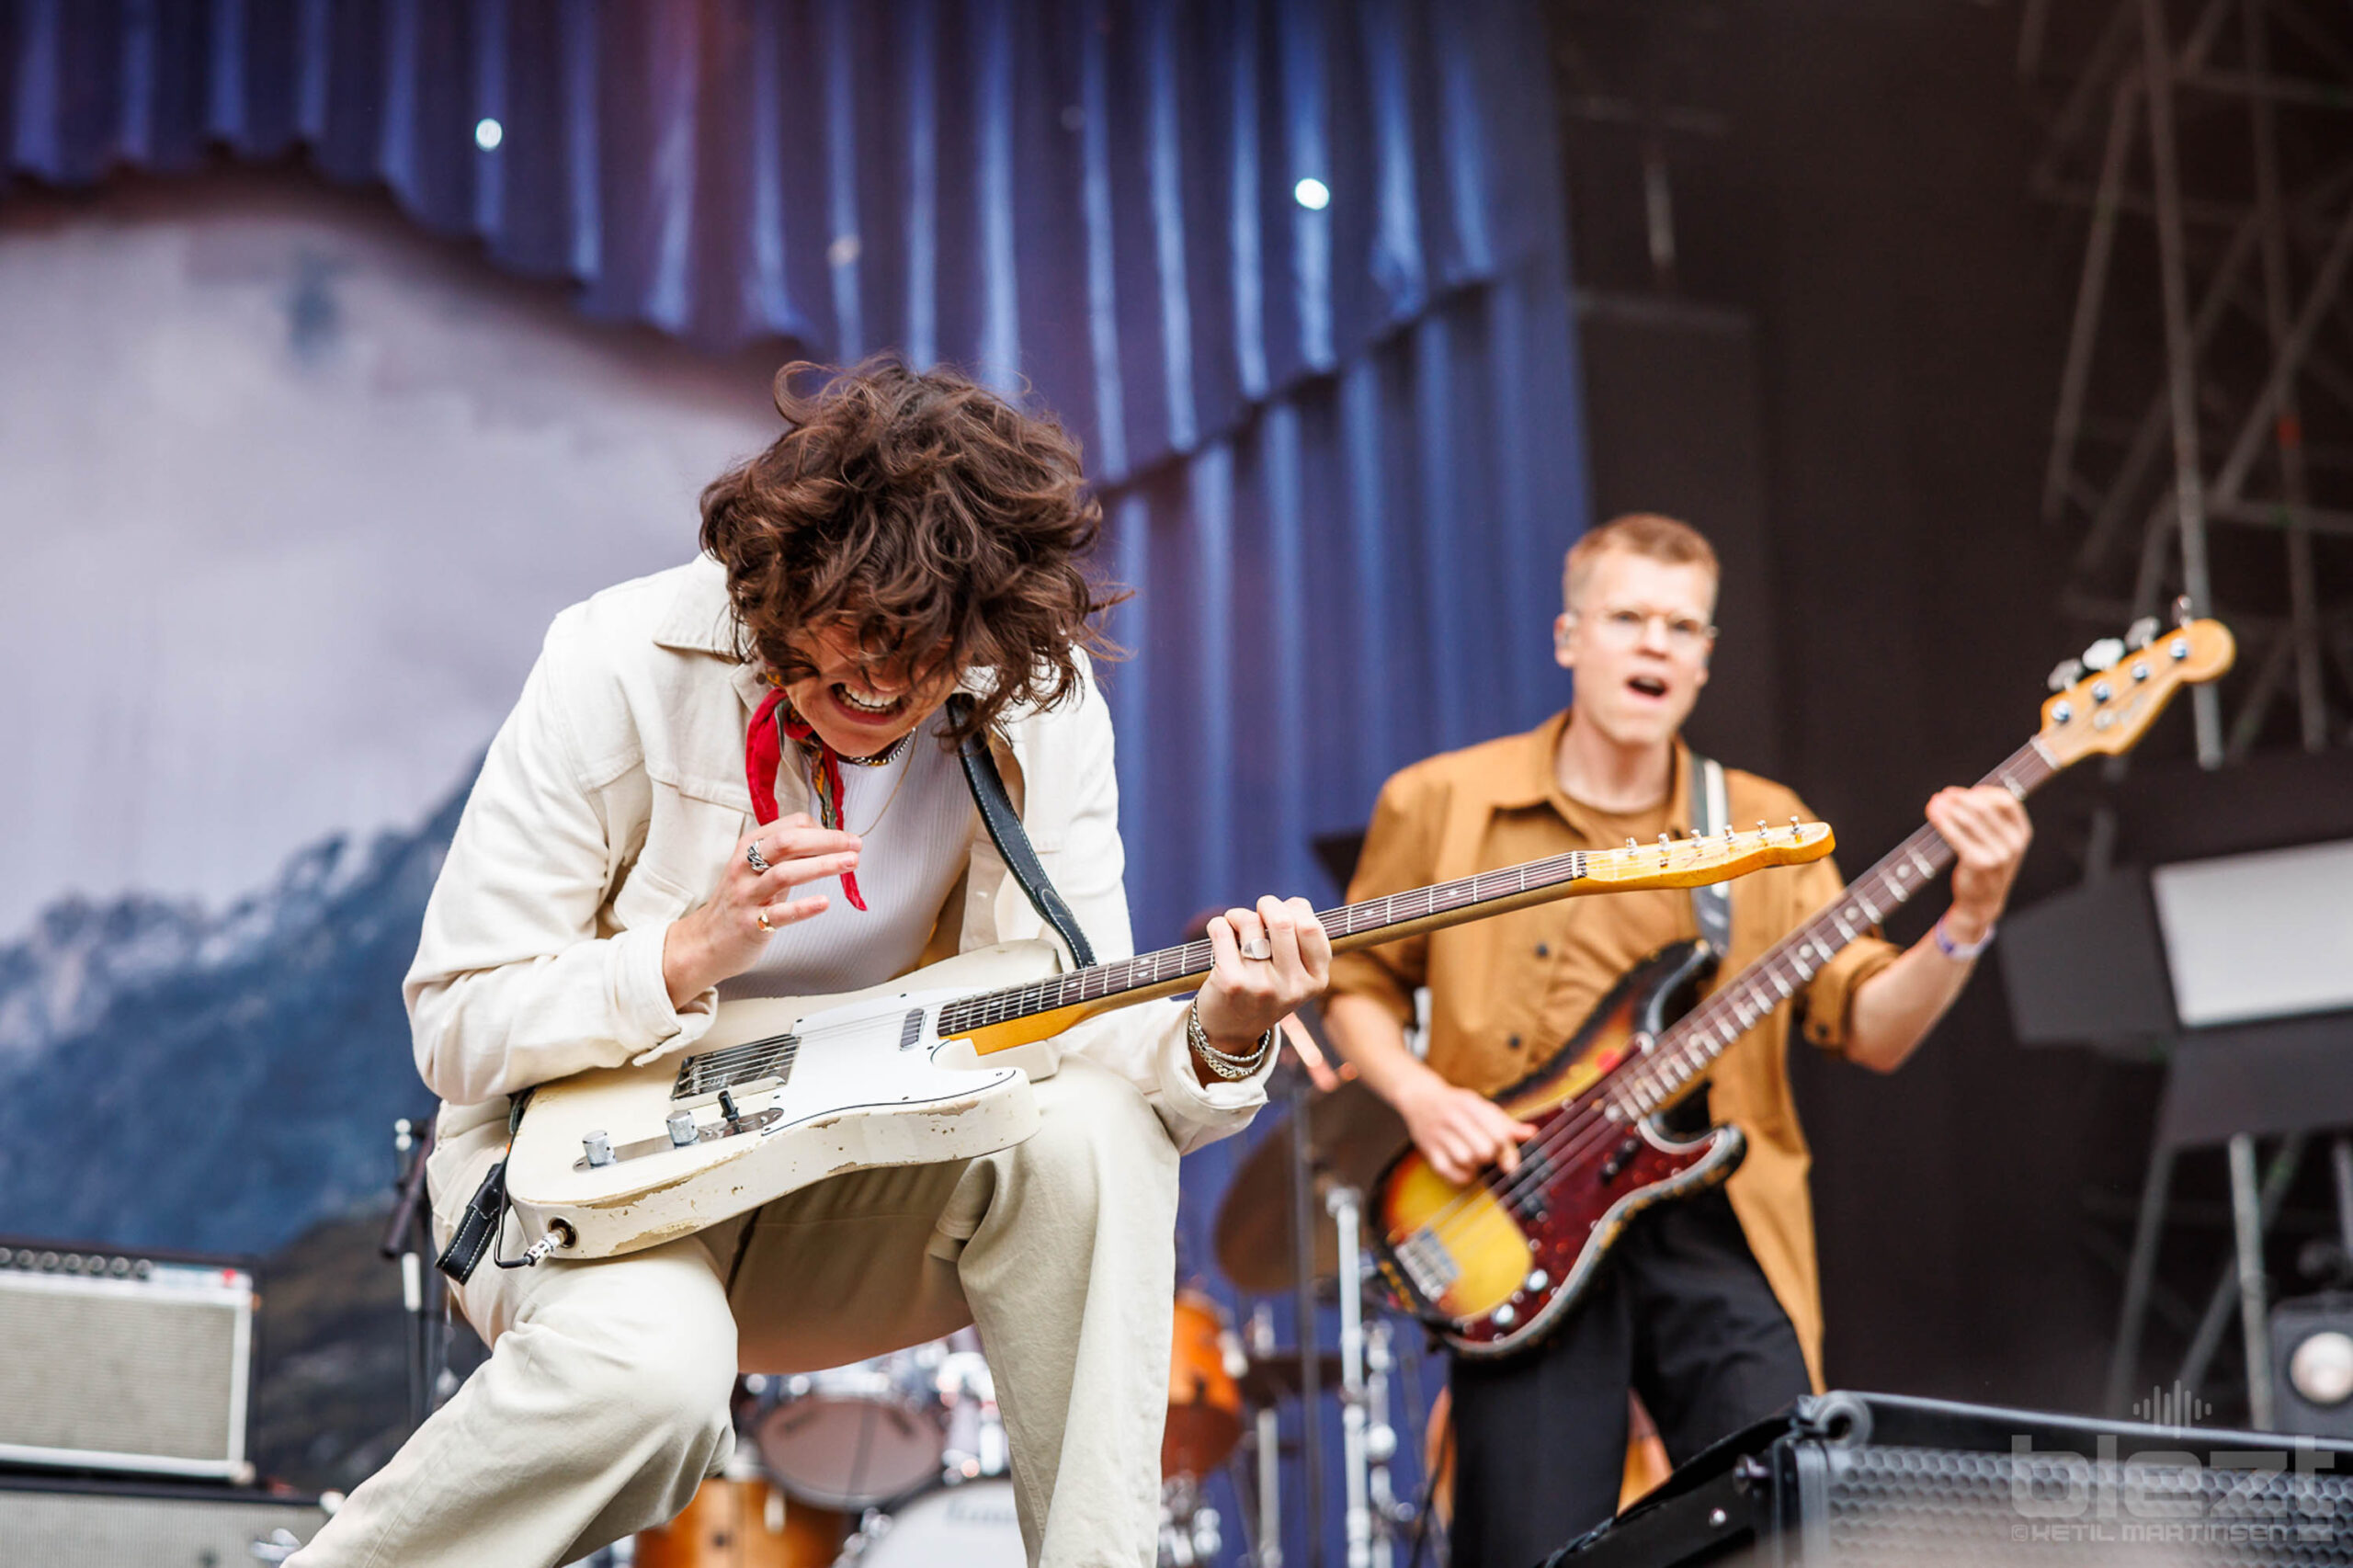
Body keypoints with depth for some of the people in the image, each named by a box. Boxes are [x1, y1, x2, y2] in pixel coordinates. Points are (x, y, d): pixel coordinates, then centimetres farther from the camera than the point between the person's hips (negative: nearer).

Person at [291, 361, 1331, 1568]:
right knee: (655, 1371, -36)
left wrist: (1214, 1040, -33)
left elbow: (1065, 1031, -11)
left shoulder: (1032, 701, -8)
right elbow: (454, 1023, -14)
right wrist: (693, 950, -29)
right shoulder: (625, 667, -17)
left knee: (1095, 1136, -26)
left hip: (846, 1175, 4)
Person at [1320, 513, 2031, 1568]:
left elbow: (1871, 1029, 4)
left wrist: (1967, 920, -13)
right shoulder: (1439, 805, 7)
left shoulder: (1764, 827, 11)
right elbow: (1356, 979, 15)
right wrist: (1417, 1092, -4)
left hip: (1716, 1234, 2)